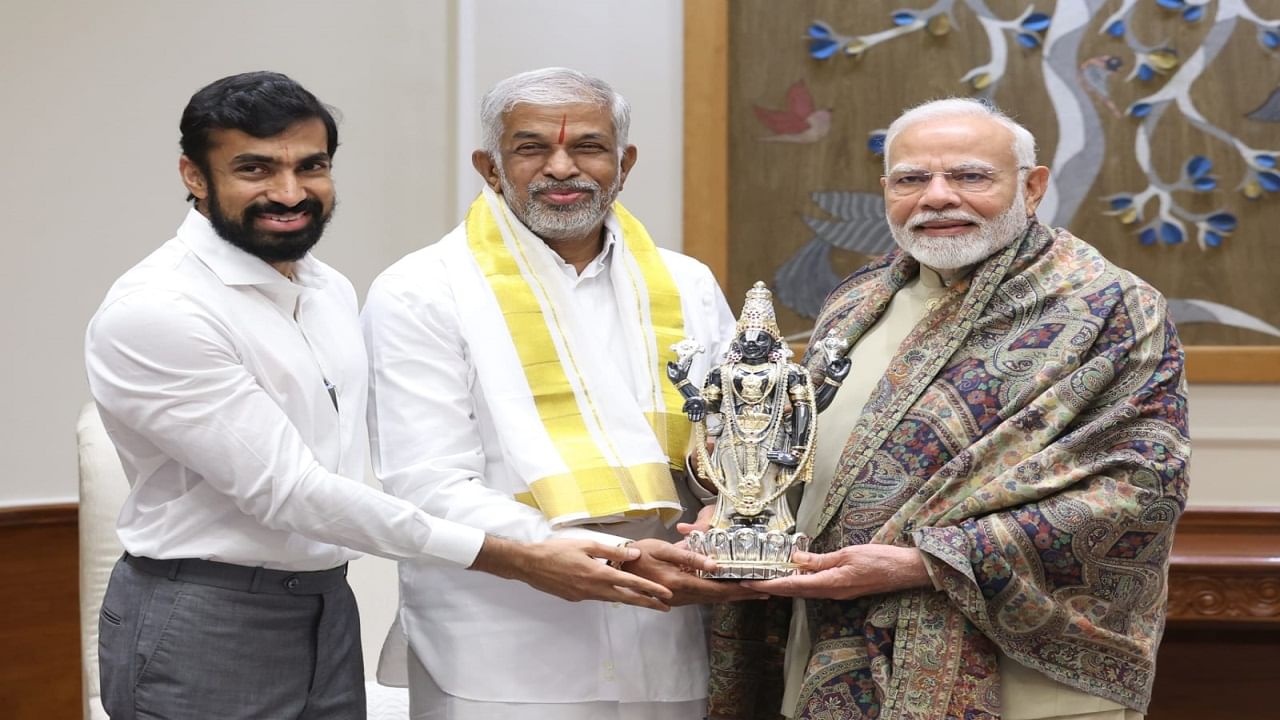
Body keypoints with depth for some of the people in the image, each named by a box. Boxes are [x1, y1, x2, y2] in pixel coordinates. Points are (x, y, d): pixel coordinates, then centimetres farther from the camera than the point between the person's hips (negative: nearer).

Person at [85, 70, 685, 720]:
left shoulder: (332, 291, 9)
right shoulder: (153, 311, -17)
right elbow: (288, 490, -21)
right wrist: (517, 561, -21)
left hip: (332, 610, 7)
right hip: (201, 627, -7)